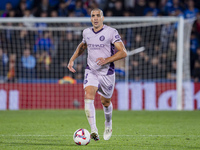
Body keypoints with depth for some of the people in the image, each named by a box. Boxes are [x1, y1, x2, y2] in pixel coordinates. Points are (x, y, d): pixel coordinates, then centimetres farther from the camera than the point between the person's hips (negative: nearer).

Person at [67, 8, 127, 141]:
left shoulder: (111, 32, -11)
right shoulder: (86, 32, 4)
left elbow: (123, 52, -15)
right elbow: (82, 46, 28)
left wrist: (107, 60, -27)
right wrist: (72, 59, 16)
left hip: (107, 73, -2)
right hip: (91, 71, 2)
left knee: (105, 102, 12)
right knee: (88, 96, -23)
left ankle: (108, 125, 45)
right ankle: (94, 130, -31)